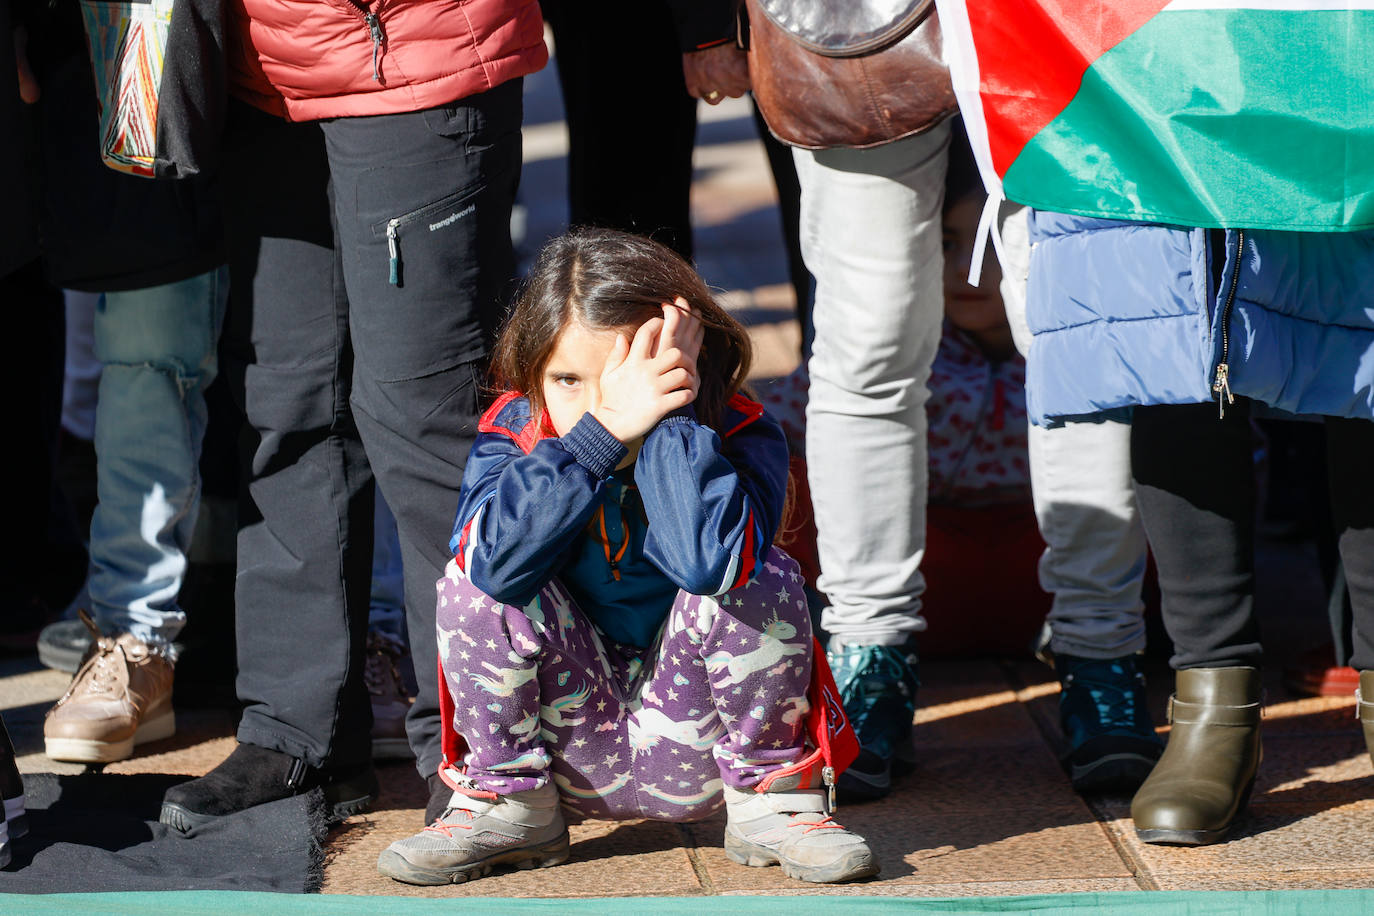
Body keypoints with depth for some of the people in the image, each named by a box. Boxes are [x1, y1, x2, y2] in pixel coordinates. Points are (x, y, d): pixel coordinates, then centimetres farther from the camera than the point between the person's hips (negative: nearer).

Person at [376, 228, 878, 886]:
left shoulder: (739, 437, -15)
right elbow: (497, 560, -31)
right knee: (474, 579, -21)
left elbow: (708, 559, -38)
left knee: (757, 579, -26)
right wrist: (601, 431, -35)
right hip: (575, 750, 2)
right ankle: (509, 801, -2)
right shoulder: (513, 433, -9)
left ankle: (768, 797, -5)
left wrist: (671, 417, -33)